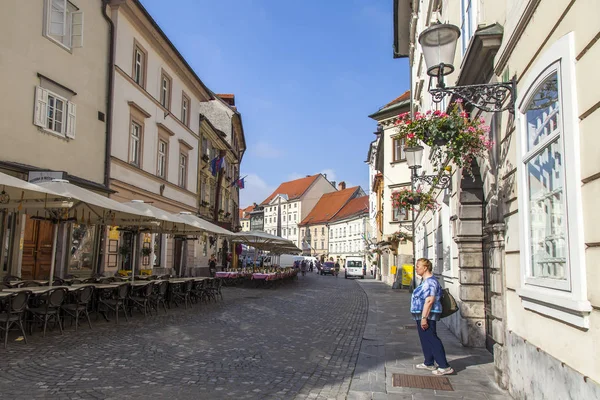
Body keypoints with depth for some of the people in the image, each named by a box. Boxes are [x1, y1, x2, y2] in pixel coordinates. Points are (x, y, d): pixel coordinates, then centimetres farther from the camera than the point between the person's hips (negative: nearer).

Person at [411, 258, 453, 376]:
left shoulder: (430, 282, -19)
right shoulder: (426, 281, 15)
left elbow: (429, 301, -26)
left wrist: (424, 318, -27)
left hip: (427, 315, -11)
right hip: (422, 315, 11)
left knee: (431, 339, -8)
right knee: (425, 339, 17)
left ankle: (445, 367, -4)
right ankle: (429, 363, 27)